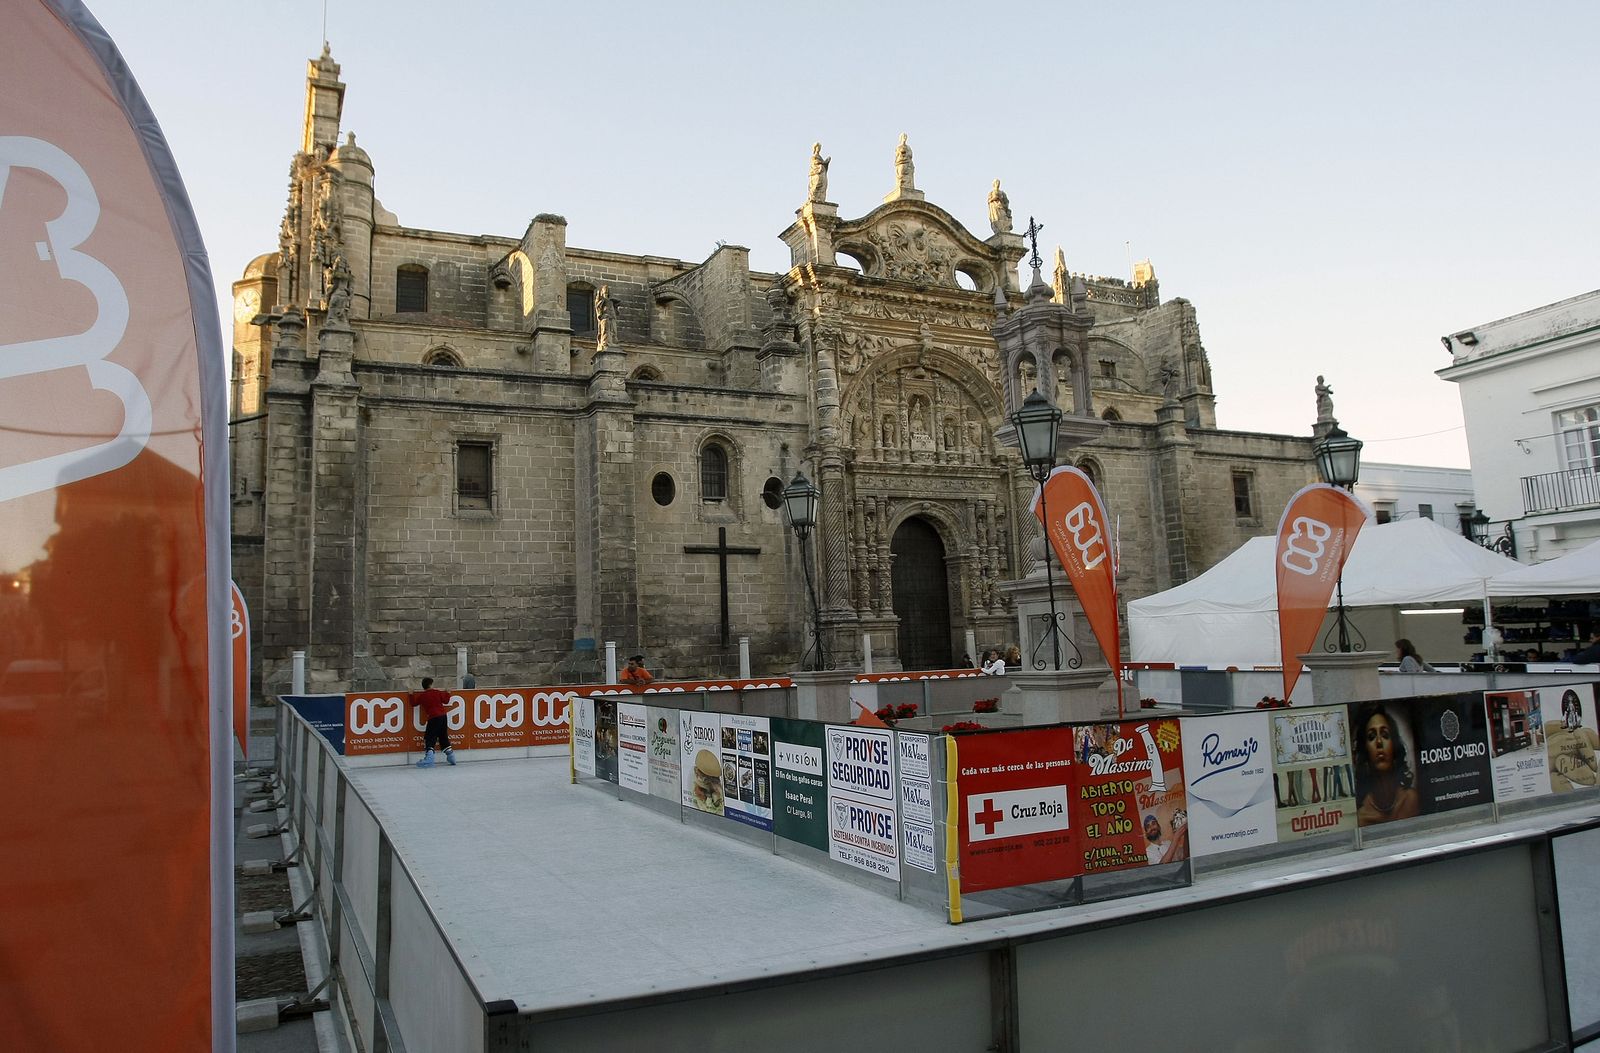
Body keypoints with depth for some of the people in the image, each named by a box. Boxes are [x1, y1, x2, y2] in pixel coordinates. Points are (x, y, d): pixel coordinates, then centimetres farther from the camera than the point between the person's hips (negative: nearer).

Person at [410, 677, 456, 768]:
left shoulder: (422, 696, -3)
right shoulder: (438, 692, 4)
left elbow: (413, 702, 6)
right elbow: (446, 701, 11)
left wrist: (411, 694, 18)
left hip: (434, 718, -5)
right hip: (443, 716, 5)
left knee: (429, 738, -5)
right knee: (443, 737, 18)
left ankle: (429, 757, -20)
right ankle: (450, 755, 23)